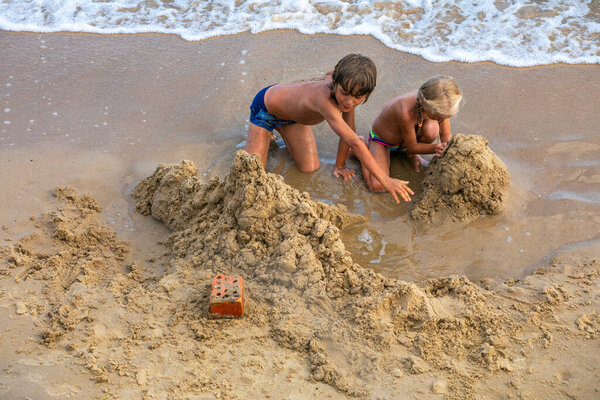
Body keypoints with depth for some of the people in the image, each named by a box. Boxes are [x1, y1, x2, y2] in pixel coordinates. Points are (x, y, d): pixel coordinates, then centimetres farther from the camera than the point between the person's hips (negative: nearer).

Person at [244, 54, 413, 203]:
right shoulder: (325, 99, -48)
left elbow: (349, 130, -11)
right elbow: (354, 143, -52)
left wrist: (340, 165, -5)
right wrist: (385, 180, -53)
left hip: (292, 108, 6)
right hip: (266, 105, -6)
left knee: (309, 168, 3)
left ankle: (281, 132, 26)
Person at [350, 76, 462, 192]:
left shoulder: (438, 104, -26)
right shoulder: (406, 113, -43)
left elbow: (446, 135, -10)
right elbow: (413, 147, -25)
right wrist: (436, 148, -38)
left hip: (402, 140, 4)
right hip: (380, 139, -4)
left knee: (431, 129, -30)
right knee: (377, 186, -24)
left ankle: (411, 155, 4)